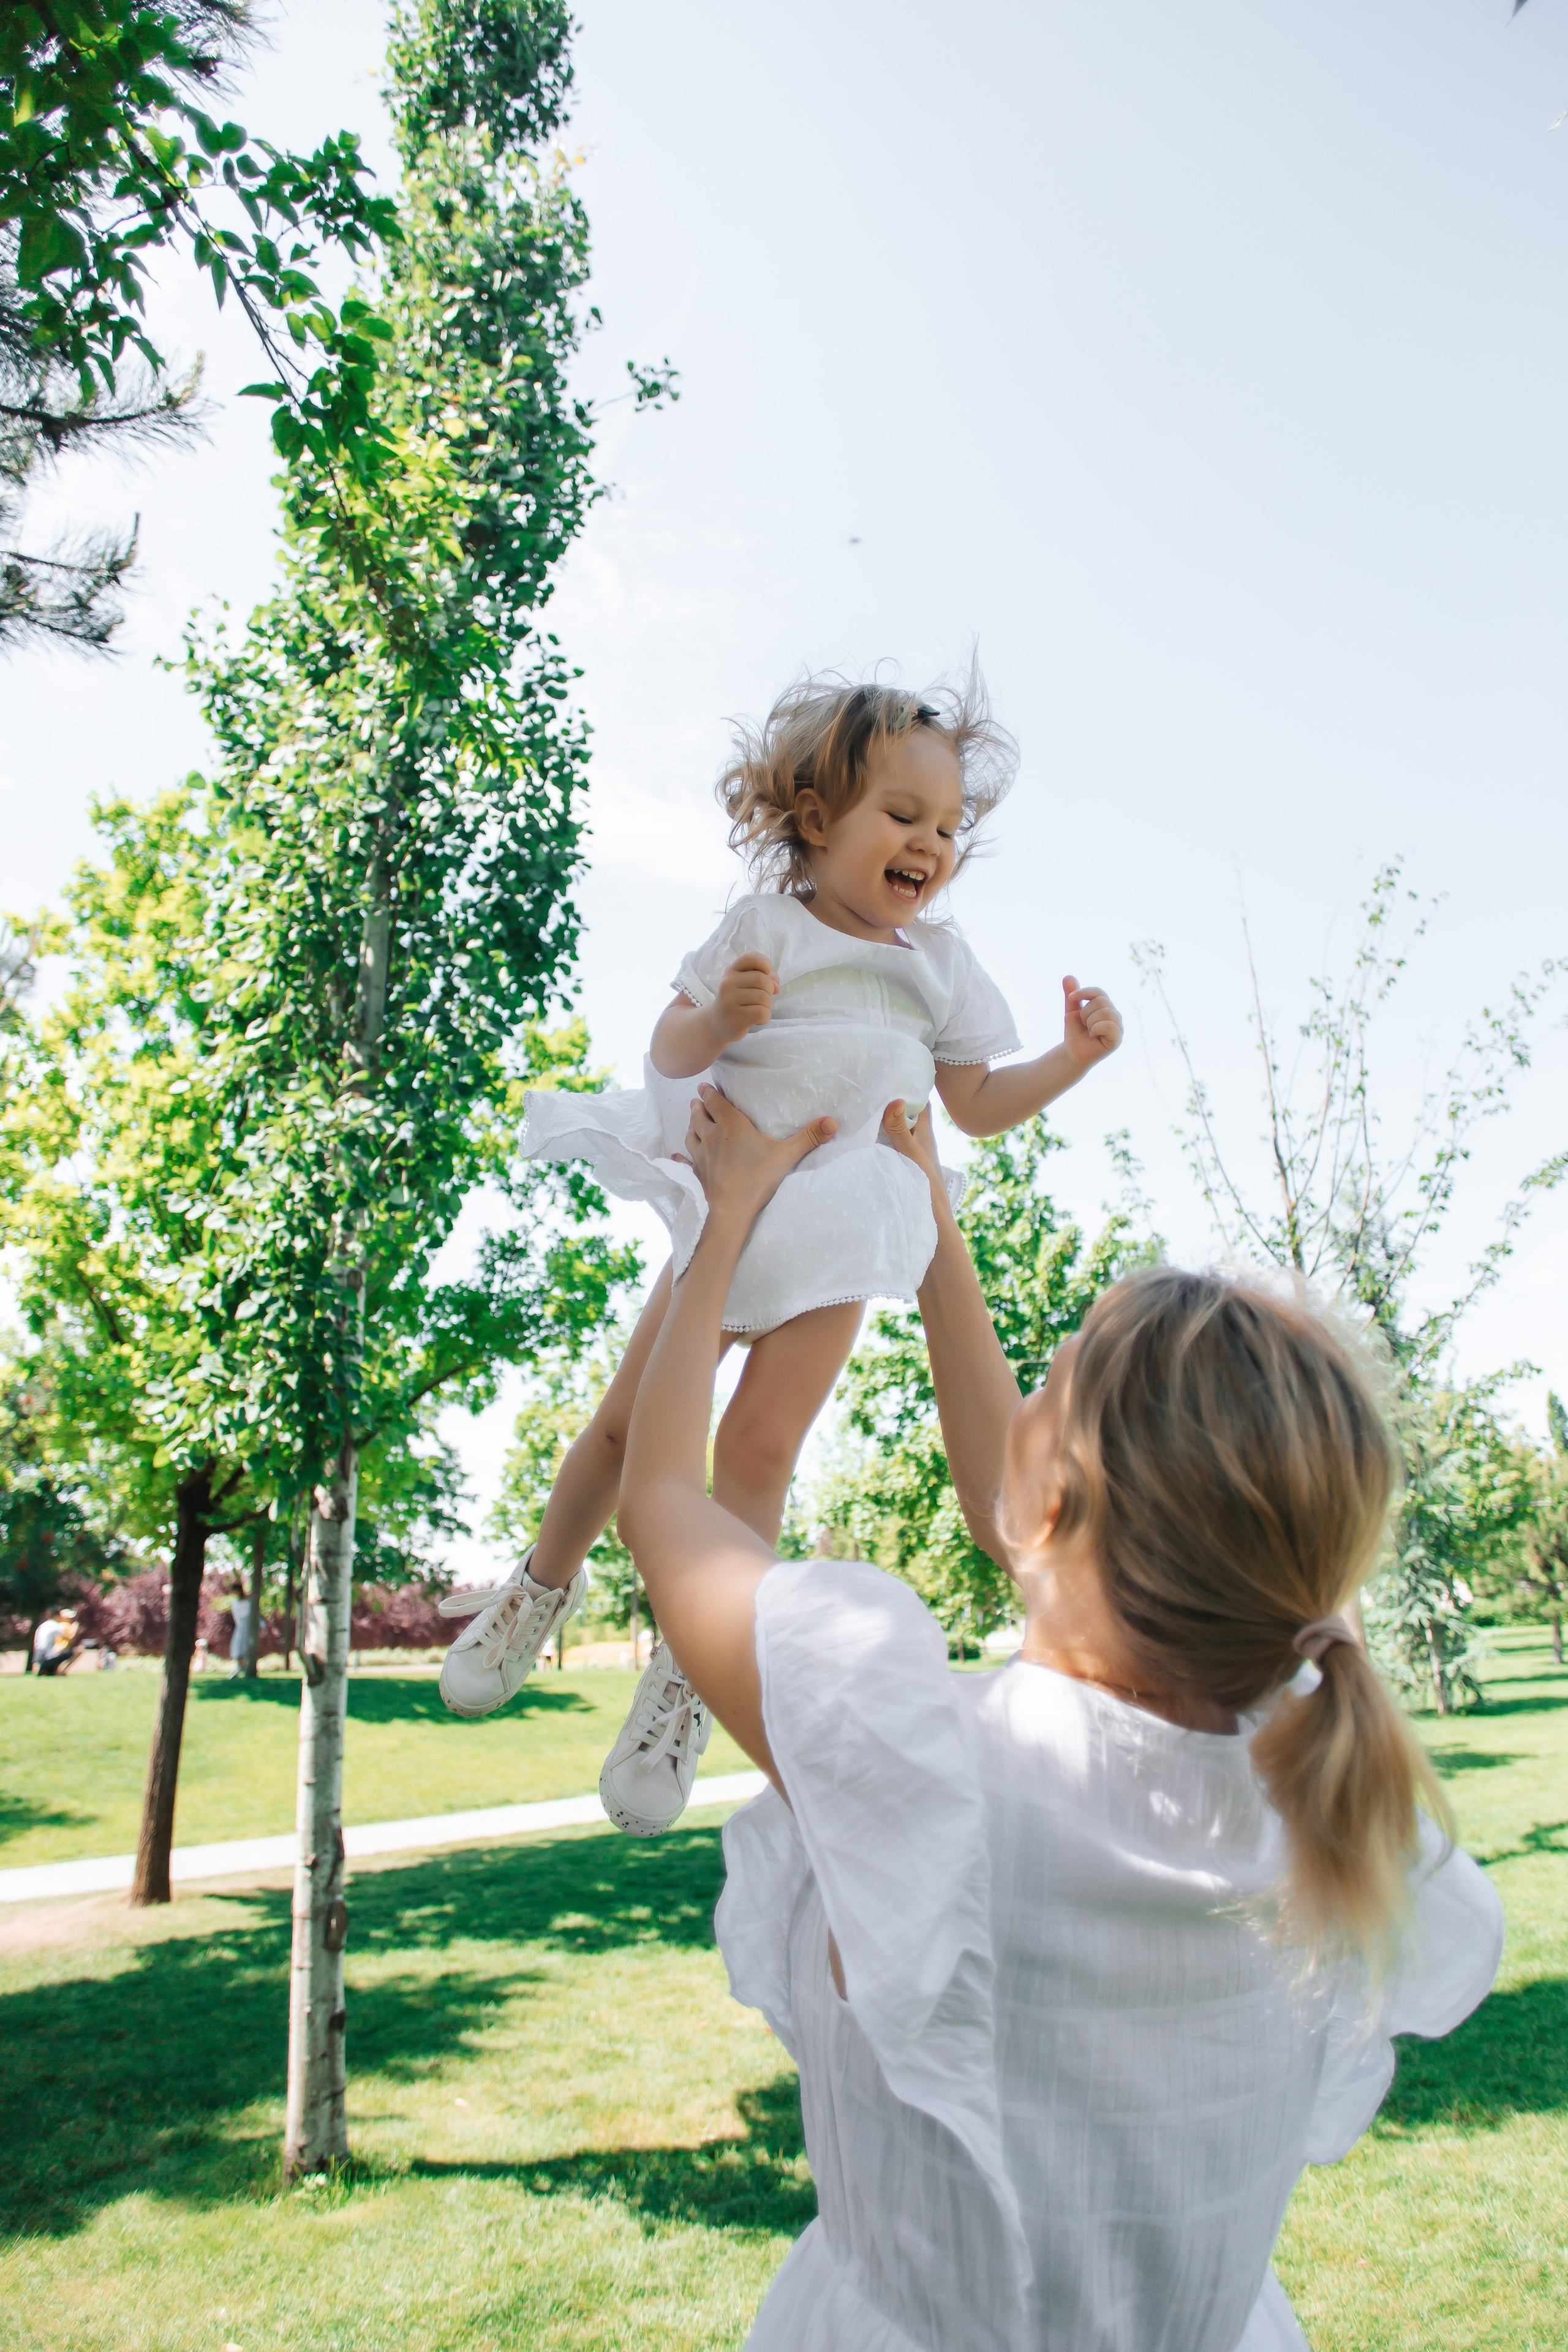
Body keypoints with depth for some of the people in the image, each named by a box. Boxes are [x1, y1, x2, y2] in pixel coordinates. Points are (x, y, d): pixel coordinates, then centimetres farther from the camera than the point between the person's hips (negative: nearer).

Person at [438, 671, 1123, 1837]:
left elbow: (976, 1104, 11)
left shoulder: (941, 961, 6)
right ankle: (546, 1580, 31)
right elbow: (670, 1052, -6)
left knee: (761, 1444, -7)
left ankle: (688, 1673, 10)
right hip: (731, 1202, 0)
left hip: (839, 1233, 1)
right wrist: (719, 1016, -27)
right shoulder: (766, 927, -3)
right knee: (630, 1417, 3)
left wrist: (1071, 1061, -2)